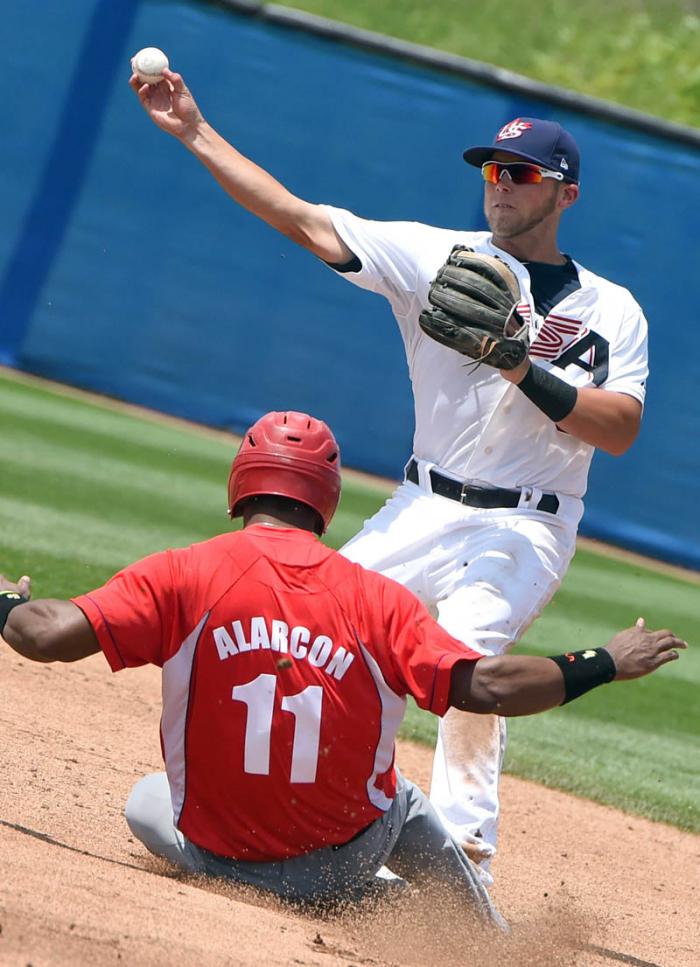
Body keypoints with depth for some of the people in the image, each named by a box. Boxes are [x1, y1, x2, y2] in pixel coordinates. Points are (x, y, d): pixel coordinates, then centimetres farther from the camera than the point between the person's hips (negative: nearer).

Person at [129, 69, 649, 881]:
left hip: (525, 528, -4)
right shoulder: (437, 256, 5)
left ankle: (464, 845, -32)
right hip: (422, 510, 4)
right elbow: (302, 220, -1)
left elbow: (621, 429, -9)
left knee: (468, 642, -29)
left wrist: (524, 370, -21)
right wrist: (195, 133, -8)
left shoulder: (612, 310, 4)